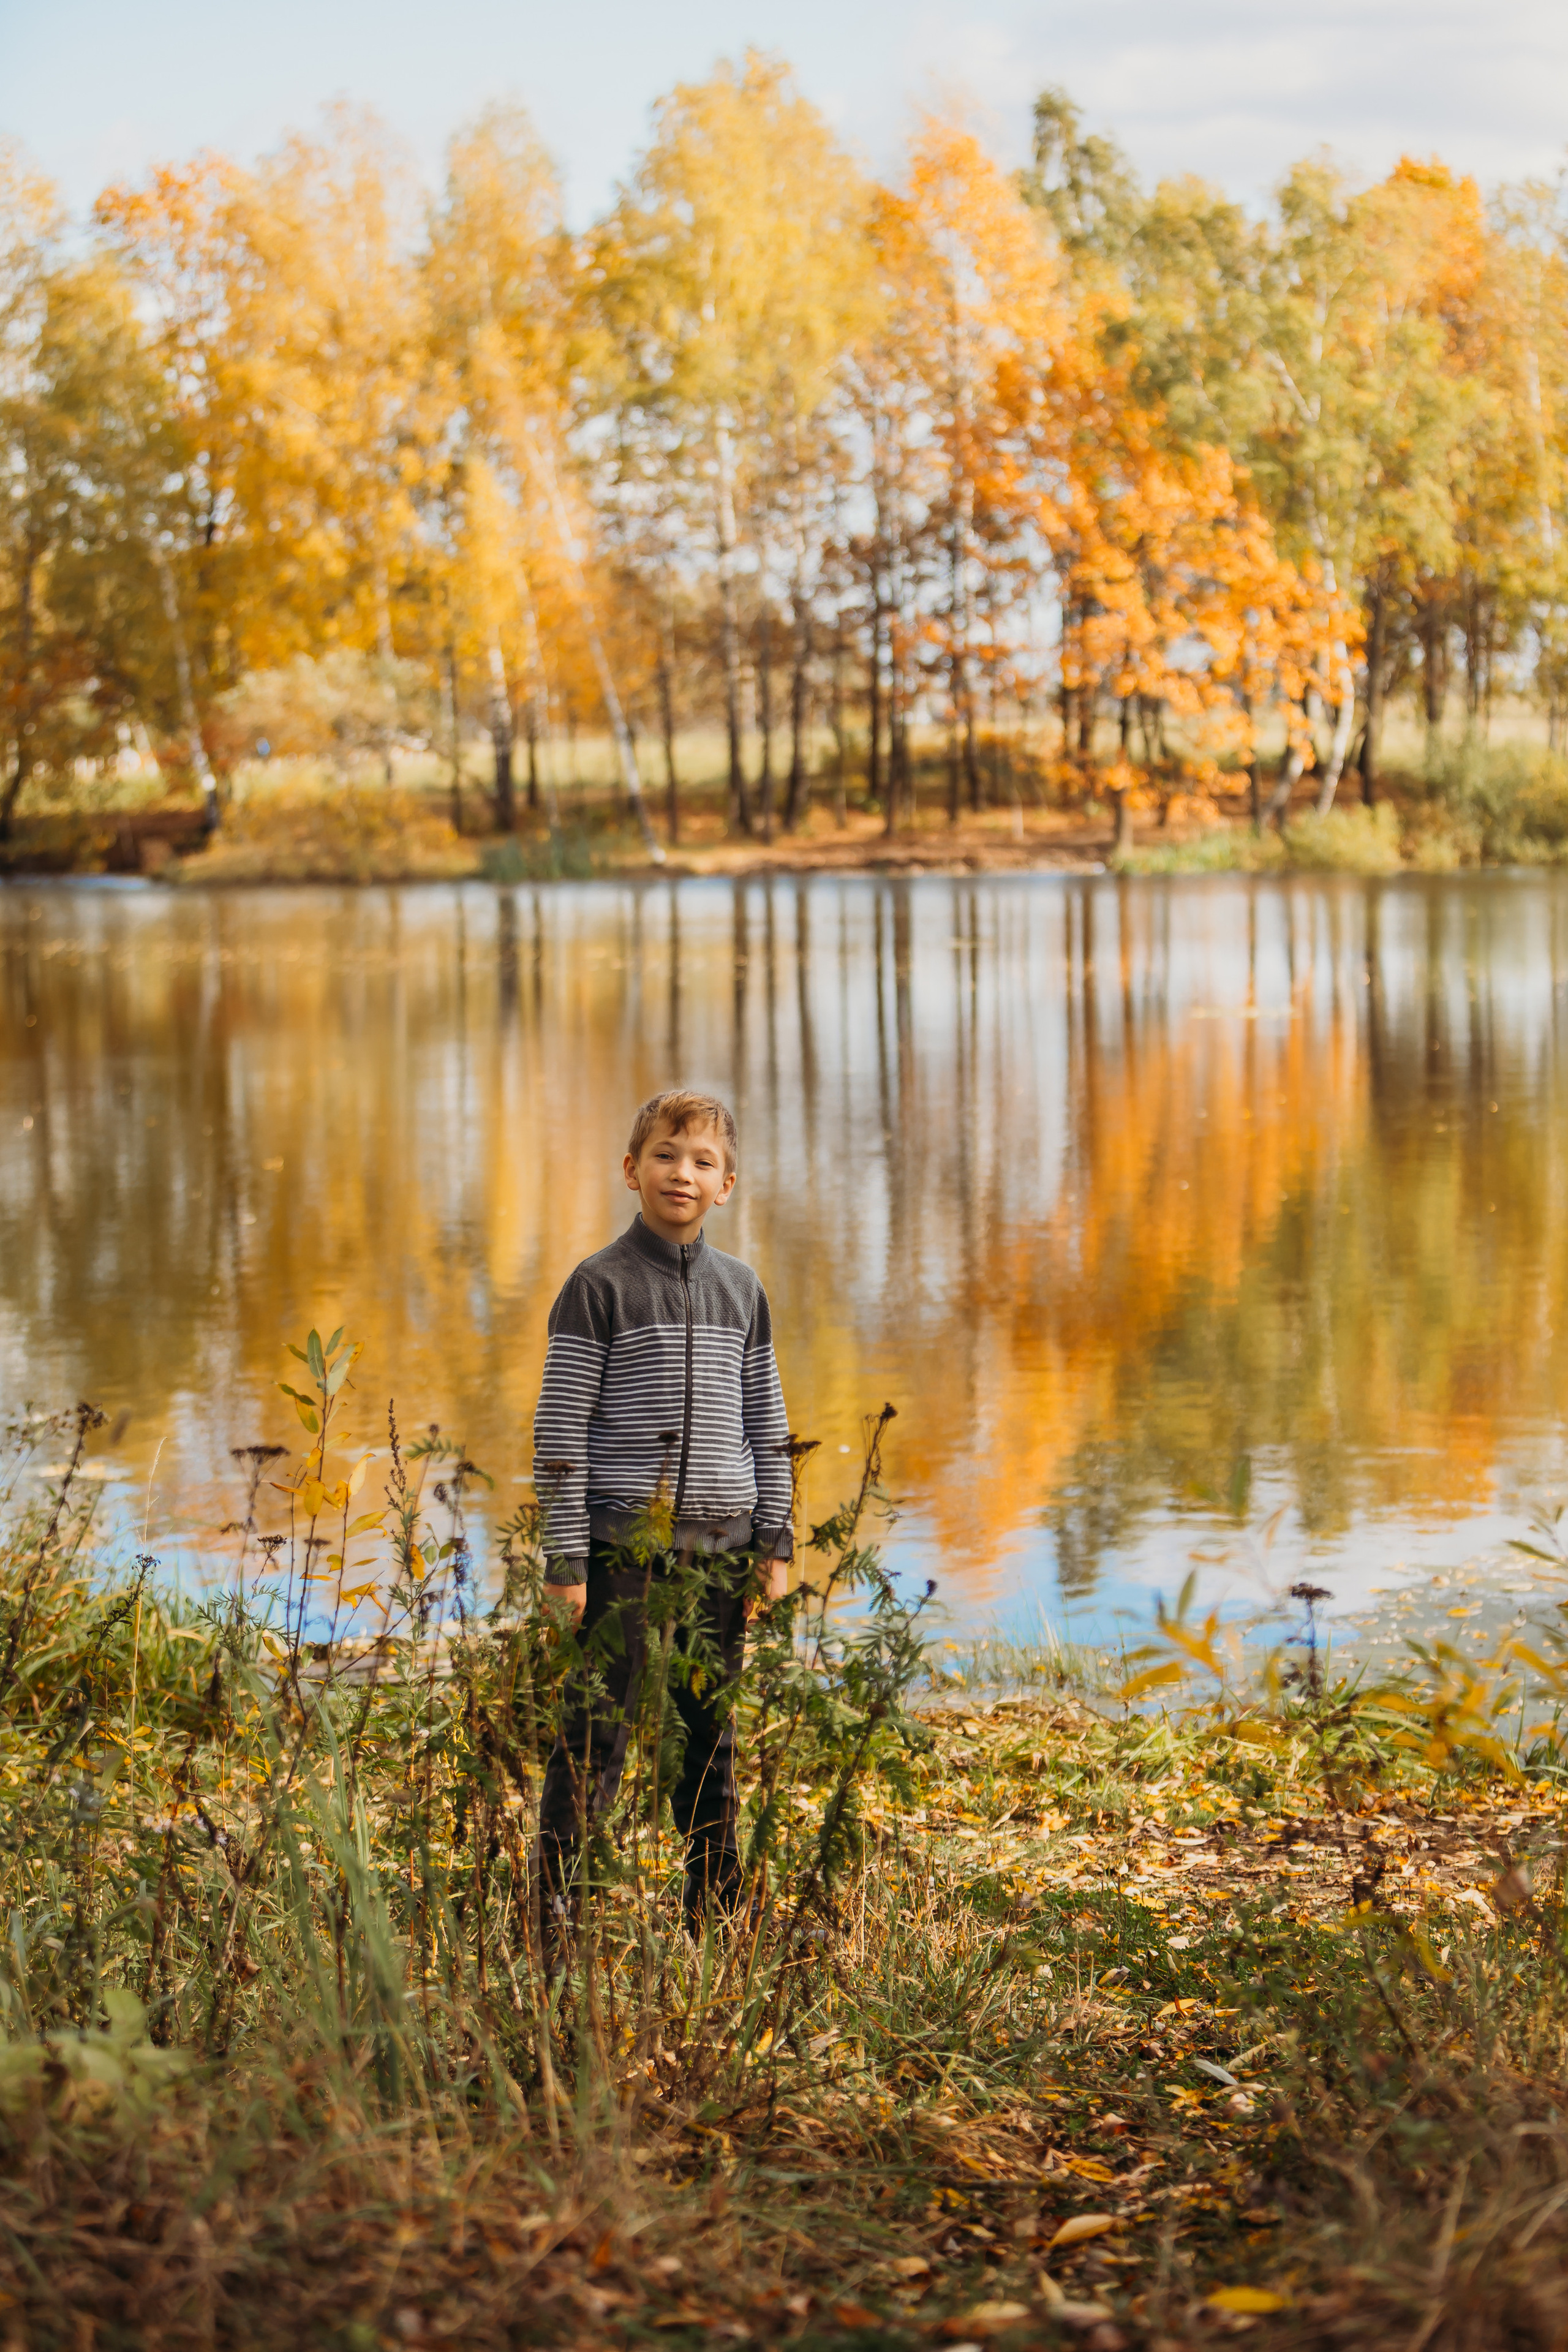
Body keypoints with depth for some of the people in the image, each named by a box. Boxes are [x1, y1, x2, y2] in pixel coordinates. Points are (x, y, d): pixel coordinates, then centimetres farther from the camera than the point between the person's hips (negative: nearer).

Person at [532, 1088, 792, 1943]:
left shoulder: (741, 1289, 11)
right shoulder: (600, 1286, -4)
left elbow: (765, 1425, 16)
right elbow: (561, 1428, -6)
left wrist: (775, 1542, 10)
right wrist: (566, 1557, -10)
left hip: (720, 1547, 5)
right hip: (625, 1542, -5)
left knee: (711, 1729, 11)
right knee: (598, 1729, -7)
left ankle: (716, 1907, 21)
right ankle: (552, 1907, -2)